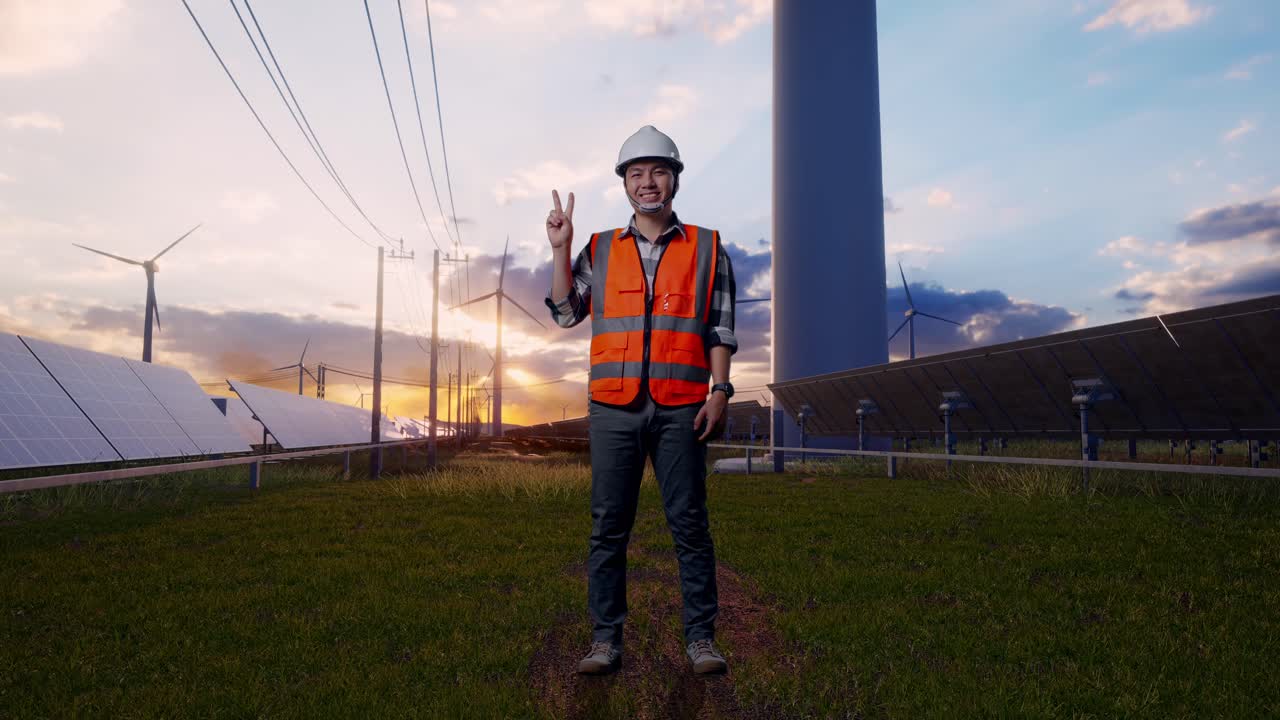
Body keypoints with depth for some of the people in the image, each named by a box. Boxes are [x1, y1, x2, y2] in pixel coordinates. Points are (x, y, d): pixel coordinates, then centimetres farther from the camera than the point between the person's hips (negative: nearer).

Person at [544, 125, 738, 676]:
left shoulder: (706, 249, 10)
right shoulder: (600, 250, 14)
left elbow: (720, 330, 6)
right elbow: (566, 312, 11)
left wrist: (720, 390, -4)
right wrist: (560, 249, 4)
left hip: (680, 409, -1)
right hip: (613, 408, 2)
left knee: (689, 524, 2)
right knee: (608, 526, 4)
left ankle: (700, 637, 14)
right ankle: (605, 639, 14)